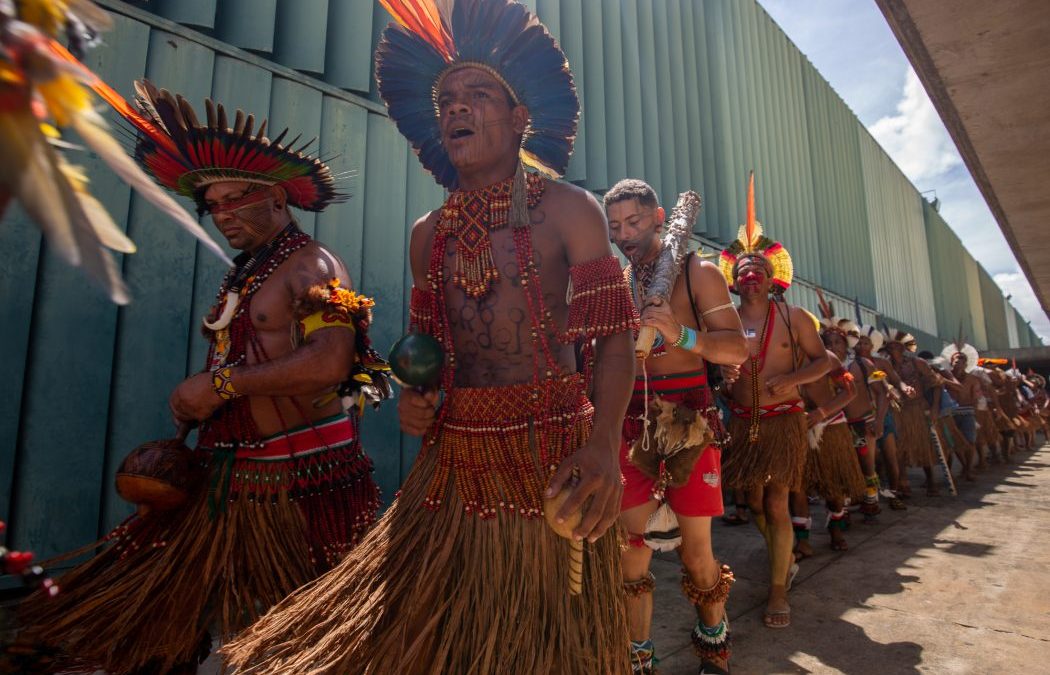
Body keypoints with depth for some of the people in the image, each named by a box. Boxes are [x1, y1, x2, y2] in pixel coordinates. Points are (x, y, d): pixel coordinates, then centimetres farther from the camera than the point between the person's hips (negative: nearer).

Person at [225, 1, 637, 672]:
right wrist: (417, 397, -1)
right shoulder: (429, 234, 10)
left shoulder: (570, 210, -4)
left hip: (552, 464, -4)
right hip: (456, 462, 5)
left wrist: (604, 445, -24)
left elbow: (614, 338, -9)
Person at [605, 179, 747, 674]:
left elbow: (737, 348, -9)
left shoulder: (697, 273, 1)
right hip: (631, 421, 3)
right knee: (629, 543, 2)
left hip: (689, 418, -3)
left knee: (696, 548, 5)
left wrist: (680, 334, -24)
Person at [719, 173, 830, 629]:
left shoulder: (793, 317, 1)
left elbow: (822, 360, 5)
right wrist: (722, 372, -15)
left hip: (783, 420, -2)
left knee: (777, 505, -2)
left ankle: (778, 591, 13)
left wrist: (790, 378, -13)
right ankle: (784, 560, 39)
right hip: (742, 422, 2)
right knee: (755, 503, 11)